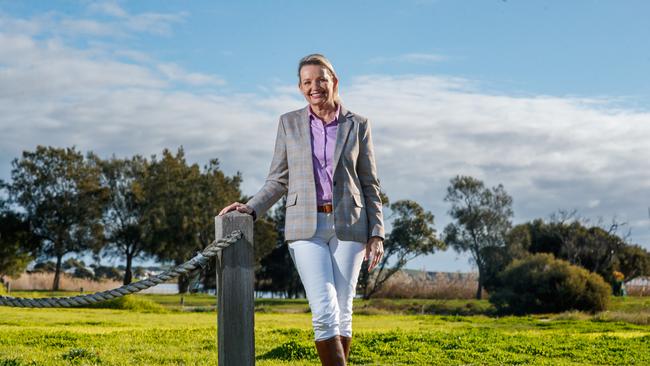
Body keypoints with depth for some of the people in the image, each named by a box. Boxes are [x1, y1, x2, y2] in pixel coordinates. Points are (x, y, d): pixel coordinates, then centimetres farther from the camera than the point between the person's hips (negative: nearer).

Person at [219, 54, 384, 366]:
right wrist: (250, 209, -7)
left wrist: (377, 234, 0)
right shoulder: (289, 123, 8)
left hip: (348, 225, 1)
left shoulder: (358, 125, 6)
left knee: (342, 312, 2)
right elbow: (278, 181, 9)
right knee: (324, 312, -12)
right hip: (306, 227, 0)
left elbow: (370, 184, 7)